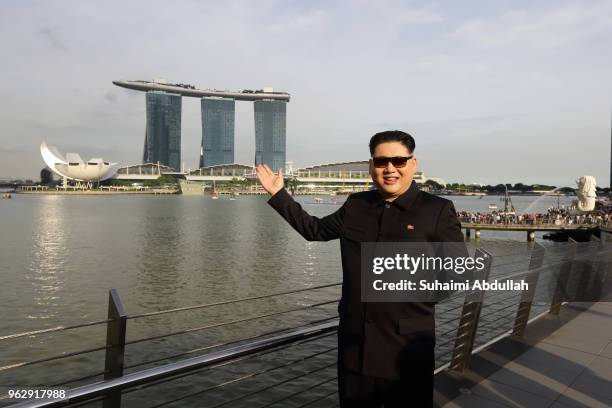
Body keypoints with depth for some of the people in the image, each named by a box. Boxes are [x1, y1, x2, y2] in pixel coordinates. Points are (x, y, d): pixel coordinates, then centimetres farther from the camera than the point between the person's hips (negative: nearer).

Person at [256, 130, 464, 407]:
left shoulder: (437, 210, -7)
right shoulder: (356, 205, 6)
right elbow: (315, 229, 18)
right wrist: (278, 195, 18)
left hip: (406, 351, -4)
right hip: (354, 346, 4)